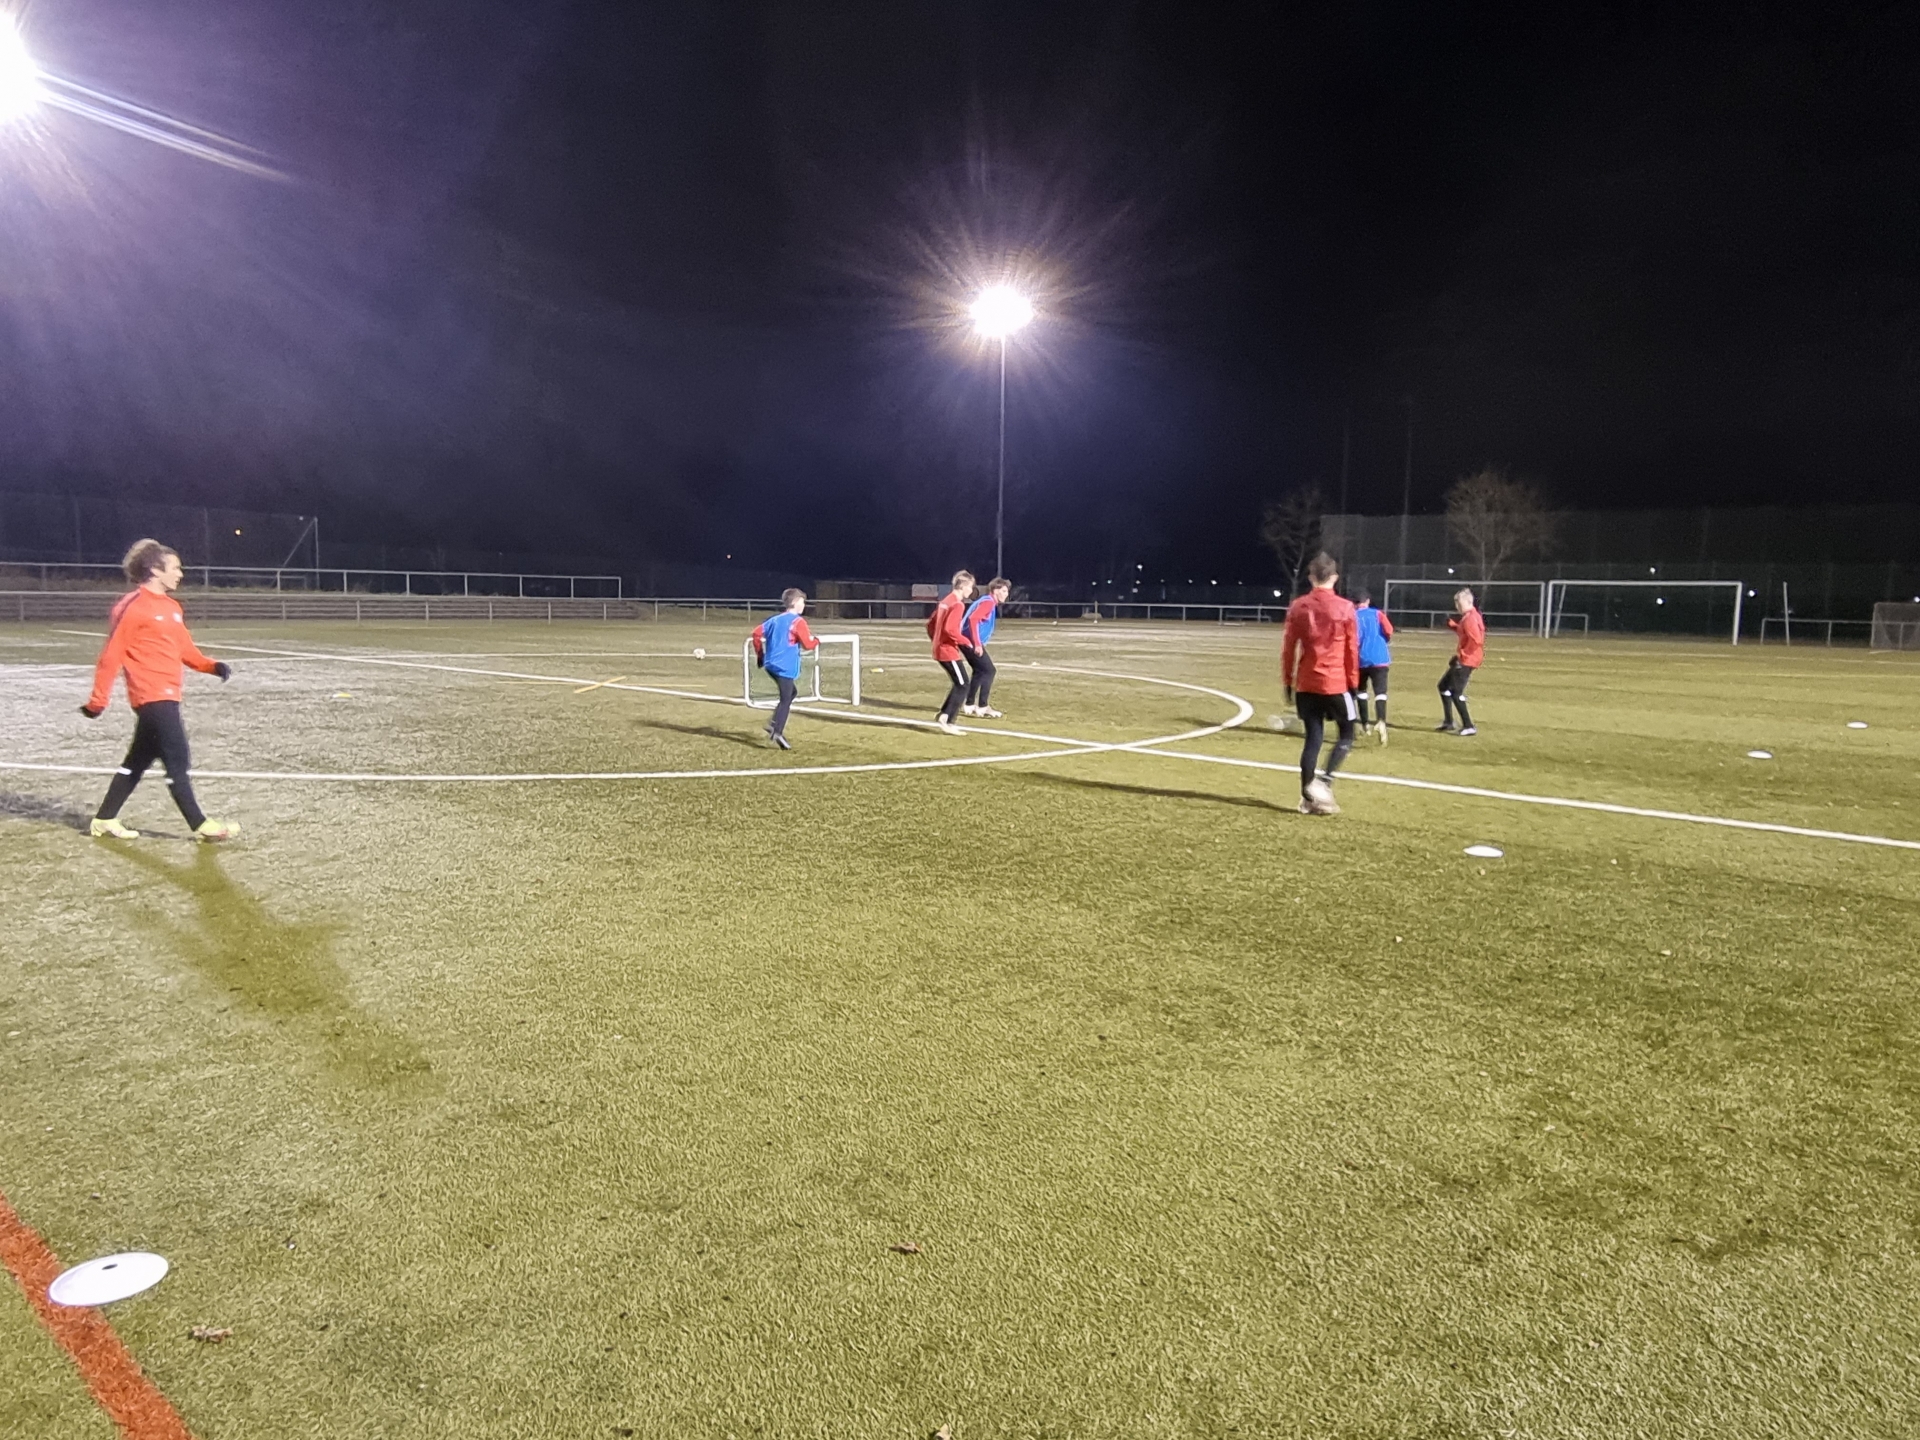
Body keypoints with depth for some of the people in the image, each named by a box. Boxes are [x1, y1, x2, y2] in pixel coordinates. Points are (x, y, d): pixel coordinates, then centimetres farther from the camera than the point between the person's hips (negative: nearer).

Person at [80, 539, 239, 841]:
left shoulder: (171, 606, 14)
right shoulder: (133, 606, -12)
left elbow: (184, 647, 16)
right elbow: (112, 655, -11)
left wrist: (210, 666, -2)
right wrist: (99, 699, -11)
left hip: (166, 695, 9)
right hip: (152, 695, -9)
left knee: (138, 760, 16)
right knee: (178, 761, -6)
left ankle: (104, 820, 27)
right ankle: (200, 825, -1)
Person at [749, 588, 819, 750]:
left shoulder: (776, 619, 14)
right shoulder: (798, 622, -8)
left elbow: (757, 632, 13)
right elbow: (808, 644, -13)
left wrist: (760, 654, 21)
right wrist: (816, 641, 10)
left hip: (771, 664, 8)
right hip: (785, 666, -8)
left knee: (791, 692, 23)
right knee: (785, 700, -6)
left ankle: (775, 725, 14)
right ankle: (777, 733, -17)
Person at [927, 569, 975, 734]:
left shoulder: (945, 601, 13)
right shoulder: (958, 605, -16)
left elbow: (930, 624, 17)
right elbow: (949, 629, -26)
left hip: (939, 650, 10)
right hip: (949, 652, -10)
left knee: (957, 684, 17)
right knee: (962, 686, -4)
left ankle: (944, 717, 17)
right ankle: (946, 721, -8)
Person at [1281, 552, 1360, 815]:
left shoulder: (1297, 607, 2)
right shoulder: (1345, 608, -6)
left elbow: (1288, 648, 5)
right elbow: (1352, 651, -3)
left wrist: (1288, 682, 13)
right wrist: (1354, 685, 6)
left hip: (1306, 684, 3)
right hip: (1336, 683, -3)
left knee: (1313, 739, 8)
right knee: (1346, 736, 10)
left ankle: (1308, 797, 6)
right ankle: (1324, 781, -9)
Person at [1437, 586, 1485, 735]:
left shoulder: (1470, 618, -18)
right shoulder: (1468, 617, 13)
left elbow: (1476, 640, -27)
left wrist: (1463, 654, -20)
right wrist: (1452, 624, 8)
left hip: (1466, 661, -11)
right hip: (1463, 659, 11)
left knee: (1456, 692, -10)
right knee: (1444, 685, 19)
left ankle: (1468, 726, -8)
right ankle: (1448, 722, 23)